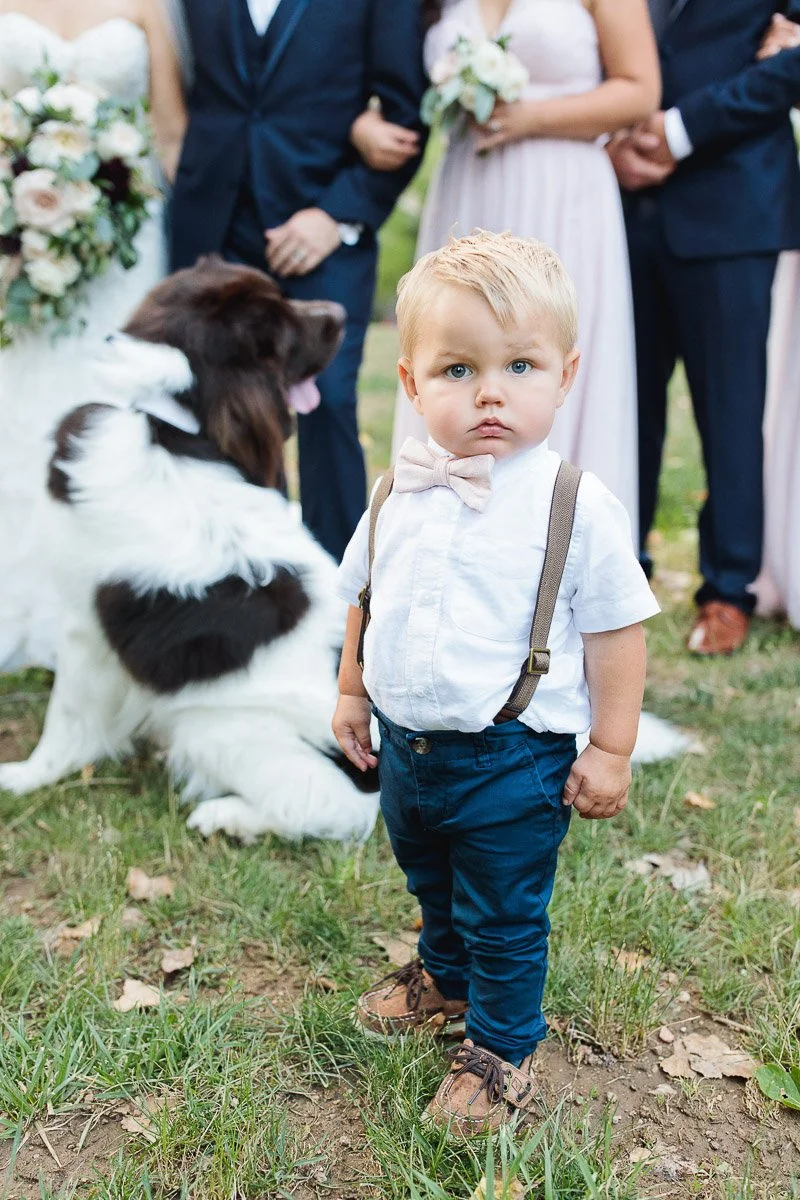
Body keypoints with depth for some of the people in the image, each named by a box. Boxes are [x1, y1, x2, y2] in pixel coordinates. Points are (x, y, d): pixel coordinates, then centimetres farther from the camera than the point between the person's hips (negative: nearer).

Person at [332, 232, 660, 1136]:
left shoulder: (577, 508, -17)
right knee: (430, 883, 27)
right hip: (406, 742, 6)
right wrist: (352, 692, 18)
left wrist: (610, 750, -9)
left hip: (511, 757, -5)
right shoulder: (400, 496, -3)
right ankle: (443, 978, 54)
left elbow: (616, 630, -10)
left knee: (505, 917, 9)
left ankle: (499, 1047, 32)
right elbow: (362, 596, 12)